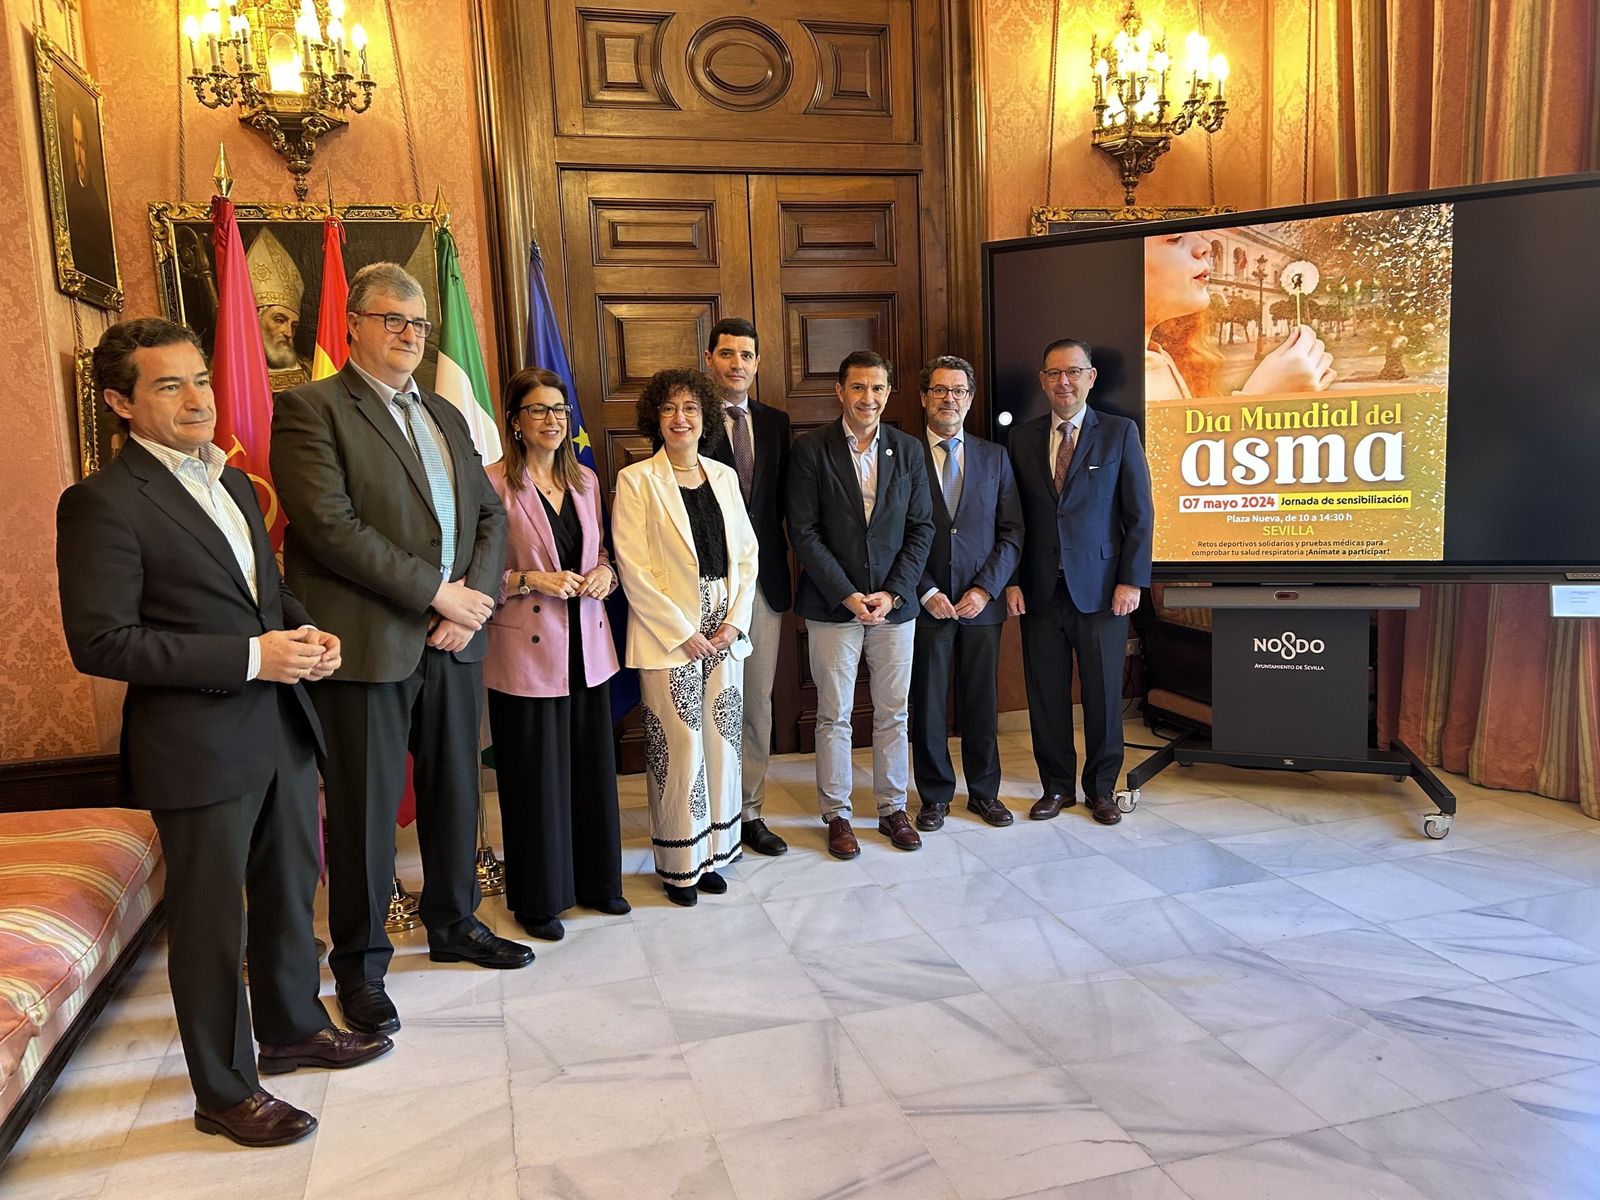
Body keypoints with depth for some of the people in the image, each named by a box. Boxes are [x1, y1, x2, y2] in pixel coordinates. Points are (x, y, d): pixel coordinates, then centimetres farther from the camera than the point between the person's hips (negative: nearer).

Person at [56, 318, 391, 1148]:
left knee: (291, 889, 21)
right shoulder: (102, 503, -14)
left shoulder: (233, 482, 11)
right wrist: (248, 657, -22)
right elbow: (101, 643, -19)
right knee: (211, 921, 7)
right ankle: (224, 1092, 24)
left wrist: (304, 631, 0)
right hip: (198, 746, -8)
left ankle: (293, 1027, 42)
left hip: (282, 725, 8)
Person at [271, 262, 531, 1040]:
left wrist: (476, 596, -5)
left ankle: (454, 923, 35)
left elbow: (489, 515, 13)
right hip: (368, 645, -6)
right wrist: (436, 591, -16)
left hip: (454, 639, 6)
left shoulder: (445, 416, 16)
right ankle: (360, 963, 21)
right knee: (366, 808, 4)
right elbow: (330, 526, -17)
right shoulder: (311, 410, -5)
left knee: (455, 792, 16)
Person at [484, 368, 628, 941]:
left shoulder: (585, 480, 10)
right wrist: (530, 581, -21)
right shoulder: (495, 484, -10)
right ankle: (537, 898, 22)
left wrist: (605, 574, -2)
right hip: (526, 650, -6)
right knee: (536, 775, 5)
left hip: (586, 645, 6)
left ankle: (595, 879, 31)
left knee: (591, 766, 14)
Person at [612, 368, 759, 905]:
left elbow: (747, 554, 10)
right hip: (667, 633, -4)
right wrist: (683, 631, -13)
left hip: (725, 632, 5)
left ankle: (711, 853, 24)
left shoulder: (724, 476, 10)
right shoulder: (637, 480, -4)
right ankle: (679, 864, 16)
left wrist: (735, 620, -3)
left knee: (720, 743, 9)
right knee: (679, 750, 0)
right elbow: (633, 568, -10)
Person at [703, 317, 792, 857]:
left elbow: (783, 499, 12)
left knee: (757, 700, 11)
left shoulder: (775, 423, 11)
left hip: (764, 581, 5)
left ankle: (748, 811, 24)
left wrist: (781, 557, 3)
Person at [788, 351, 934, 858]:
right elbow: (803, 531, -8)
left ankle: (893, 808, 25)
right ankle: (836, 815, 19)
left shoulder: (909, 449, 5)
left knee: (893, 713, 10)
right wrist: (846, 595, -13)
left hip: (894, 602, 3)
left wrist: (892, 593, -6)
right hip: (832, 604, -2)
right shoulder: (811, 448, -5)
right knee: (834, 716, 5)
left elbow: (921, 528, 5)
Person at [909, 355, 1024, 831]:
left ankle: (984, 791, 24)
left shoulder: (994, 457, 9)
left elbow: (1011, 532, 5)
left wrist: (985, 589, -6)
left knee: (981, 702, 9)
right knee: (927, 703, 6)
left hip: (982, 602, 2)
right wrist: (927, 592, -10)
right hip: (925, 604, -2)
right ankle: (934, 795, 20)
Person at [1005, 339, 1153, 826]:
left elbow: (1140, 515, 0)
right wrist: (1011, 581, 0)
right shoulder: (1022, 438, 8)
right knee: (1046, 694, 7)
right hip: (1040, 591, 2)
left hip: (1101, 590, -2)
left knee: (1103, 694, 7)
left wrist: (1131, 581, -7)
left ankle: (1101, 787, 23)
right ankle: (1057, 785, 23)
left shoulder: (1120, 433, 2)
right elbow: (1012, 517, 8)